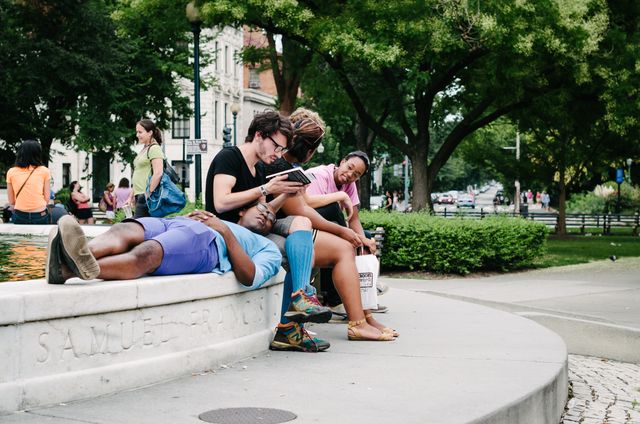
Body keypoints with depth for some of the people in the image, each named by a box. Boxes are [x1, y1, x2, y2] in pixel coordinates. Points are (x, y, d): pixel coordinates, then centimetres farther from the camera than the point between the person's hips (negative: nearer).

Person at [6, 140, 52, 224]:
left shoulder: (11, 172, 2)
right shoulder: (44, 171, -2)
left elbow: (11, 202, 4)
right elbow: (47, 199, -1)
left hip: (19, 217, 2)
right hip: (40, 216, -2)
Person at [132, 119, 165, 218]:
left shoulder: (154, 148, -8)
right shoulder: (143, 150, 20)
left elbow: (158, 174, -19)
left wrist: (148, 193, -20)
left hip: (146, 196, -9)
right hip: (140, 196, 9)